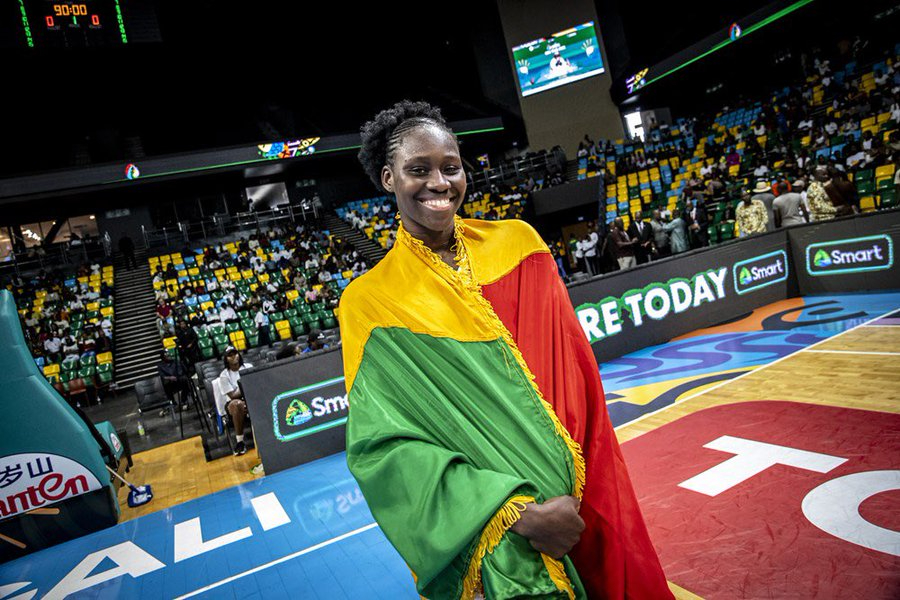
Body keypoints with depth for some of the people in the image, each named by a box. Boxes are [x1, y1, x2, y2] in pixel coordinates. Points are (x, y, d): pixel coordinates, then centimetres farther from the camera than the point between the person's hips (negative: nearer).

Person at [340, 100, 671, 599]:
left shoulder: (516, 241, -1)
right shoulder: (370, 304, -10)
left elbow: (577, 370, 3)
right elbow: (381, 444, -14)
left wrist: (592, 483, -4)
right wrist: (515, 513, -20)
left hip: (584, 498, 4)